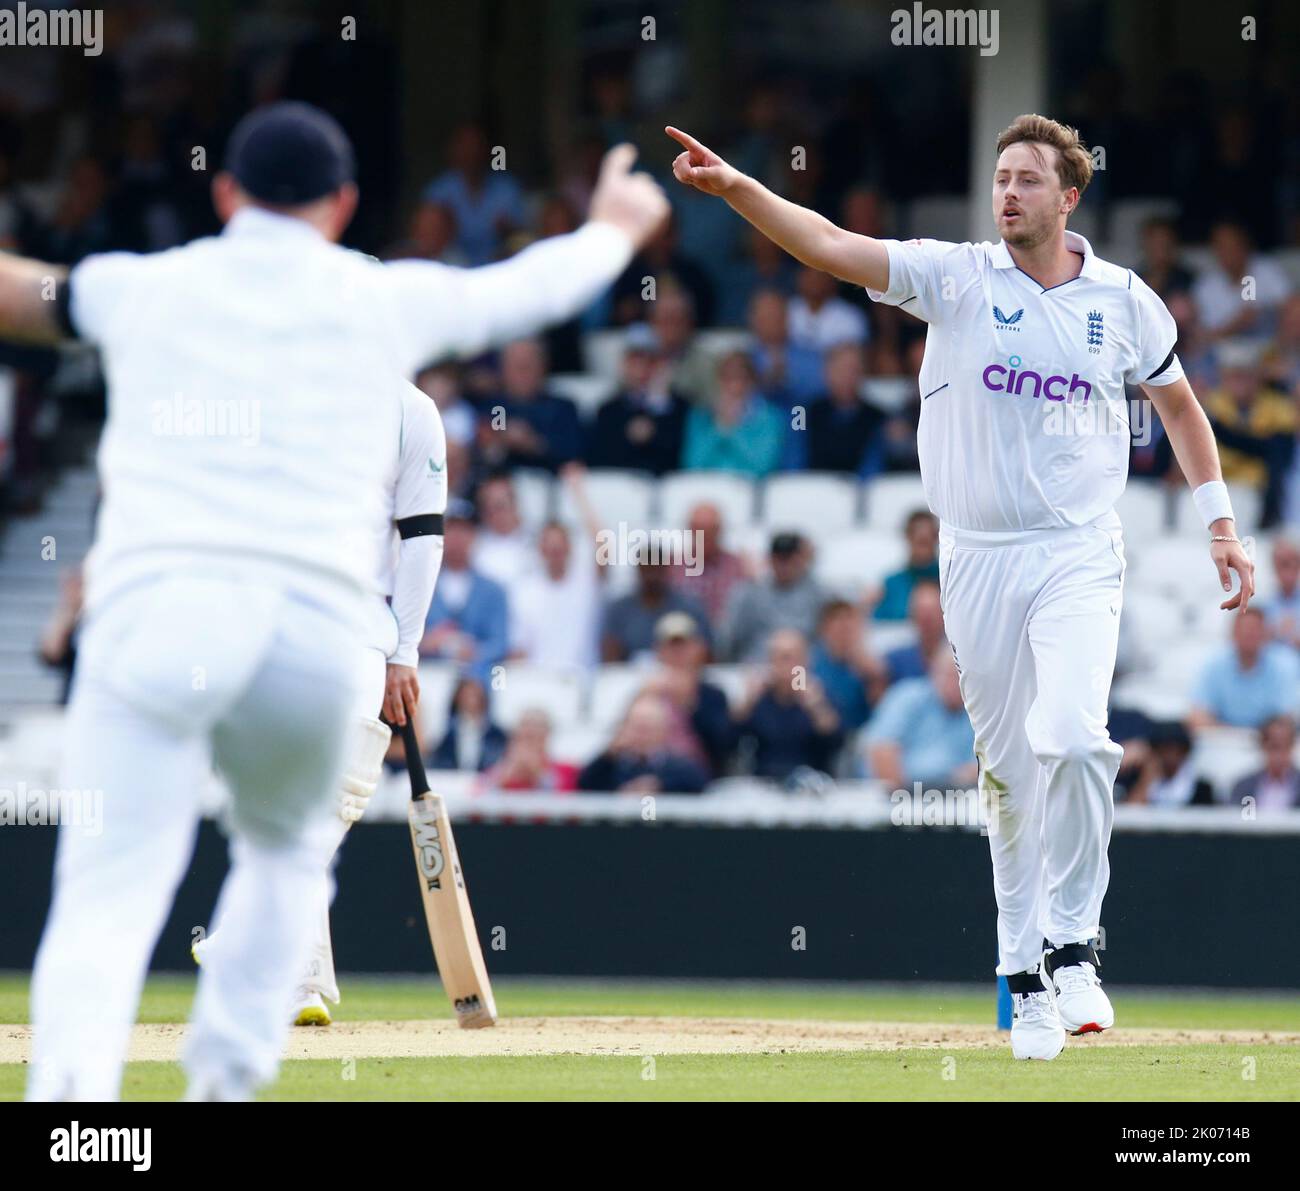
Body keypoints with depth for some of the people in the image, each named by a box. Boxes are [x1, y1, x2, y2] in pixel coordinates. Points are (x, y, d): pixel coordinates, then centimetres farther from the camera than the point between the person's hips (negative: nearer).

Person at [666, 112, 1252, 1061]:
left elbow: (1179, 403, 18)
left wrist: (1221, 522, 14)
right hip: (976, 557, 1)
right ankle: (1025, 972, 15)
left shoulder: (1125, 301, 3)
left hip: (1078, 556, -1)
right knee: (1011, 771, 5)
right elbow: (831, 246, -14)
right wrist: (736, 188, -29)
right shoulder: (955, 278, -2)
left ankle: (1072, 946, -9)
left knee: (1073, 739, -22)